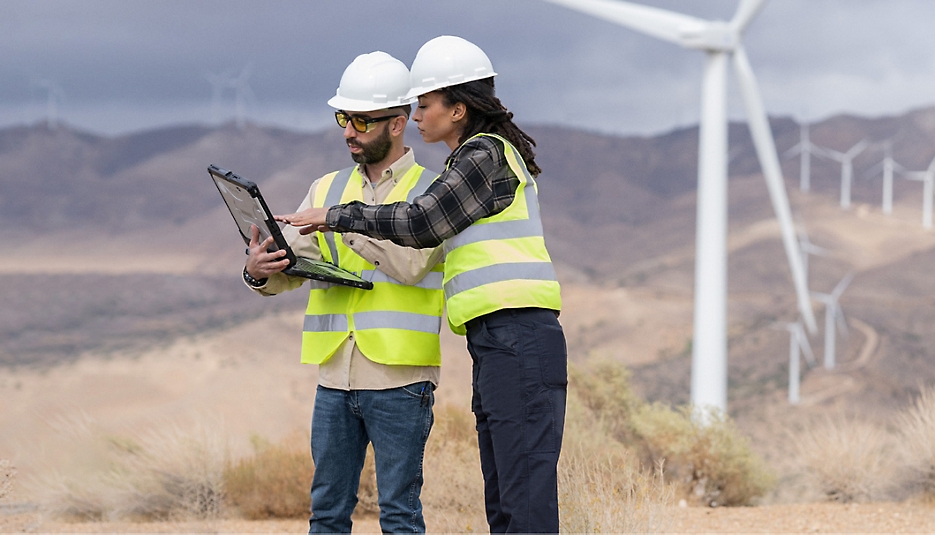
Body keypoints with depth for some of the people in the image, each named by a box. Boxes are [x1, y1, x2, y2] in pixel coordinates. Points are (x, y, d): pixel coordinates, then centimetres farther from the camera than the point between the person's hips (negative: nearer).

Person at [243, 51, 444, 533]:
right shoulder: (326, 190, 15)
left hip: (398, 380, -5)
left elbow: (411, 263, -16)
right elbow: (292, 266, 5)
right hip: (335, 377, 5)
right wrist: (260, 271, -17)